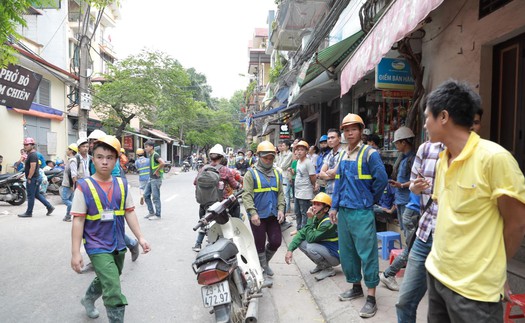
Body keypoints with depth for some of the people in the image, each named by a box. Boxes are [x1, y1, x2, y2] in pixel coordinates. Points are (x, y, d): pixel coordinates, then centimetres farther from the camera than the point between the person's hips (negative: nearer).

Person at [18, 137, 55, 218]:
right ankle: (49, 207, 15)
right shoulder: (30, 154, 17)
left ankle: (28, 212, 8)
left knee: (30, 196, -1)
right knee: (37, 194, 15)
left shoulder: (32, 155, -17)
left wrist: (29, 178, -21)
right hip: (36, 178, 10)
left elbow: (33, 167, -23)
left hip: (33, 178, -10)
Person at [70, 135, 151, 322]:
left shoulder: (122, 184, -1)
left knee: (106, 281, 27)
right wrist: (75, 253, -14)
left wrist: (140, 237, -3)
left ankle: (88, 300, 57)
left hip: (118, 245, 5)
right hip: (98, 247, -5)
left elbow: (129, 213, 3)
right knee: (114, 294, -11)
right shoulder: (84, 186, -12)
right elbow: (78, 221, -12)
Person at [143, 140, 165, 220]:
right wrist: (152, 172, 14)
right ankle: (151, 212, 22)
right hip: (151, 178, 10)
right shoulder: (150, 155, 12)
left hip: (156, 179, -10)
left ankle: (157, 215, 8)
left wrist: (157, 171, -21)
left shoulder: (155, 155, -16)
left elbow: (163, 163, -32)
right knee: (146, 195, 12)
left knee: (155, 197, -2)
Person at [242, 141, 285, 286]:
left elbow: (280, 193, 14)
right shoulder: (251, 173, -6)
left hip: (273, 215, 5)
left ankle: (265, 262, 34)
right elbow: (246, 195, -12)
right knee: (260, 245, 4)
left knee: (276, 241, 6)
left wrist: (281, 209, 0)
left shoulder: (276, 173, 12)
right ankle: (264, 273, 18)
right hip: (258, 216, -5)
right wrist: (252, 212, -22)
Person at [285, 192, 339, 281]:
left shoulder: (328, 222, -28)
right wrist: (290, 249, -18)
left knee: (310, 247, -29)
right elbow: (301, 233, -6)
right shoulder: (315, 218, -3)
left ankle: (328, 269, -5)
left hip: (335, 255, -8)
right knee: (300, 242, -6)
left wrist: (310, 219, -28)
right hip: (323, 248, 8)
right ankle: (321, 265, 10)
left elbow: (310, 238, -28)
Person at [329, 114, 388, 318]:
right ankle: (356, 287, 31)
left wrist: (371, 199, 0)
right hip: (344, 211, 7)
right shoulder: (343, 155, 12)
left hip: (362, 212, -7)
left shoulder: (369, 153, -9)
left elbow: (381, 179, -12)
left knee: (367, 253, -1)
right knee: (346, 252, 14)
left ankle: (371, 298, 9)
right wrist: (334, 206, 10)